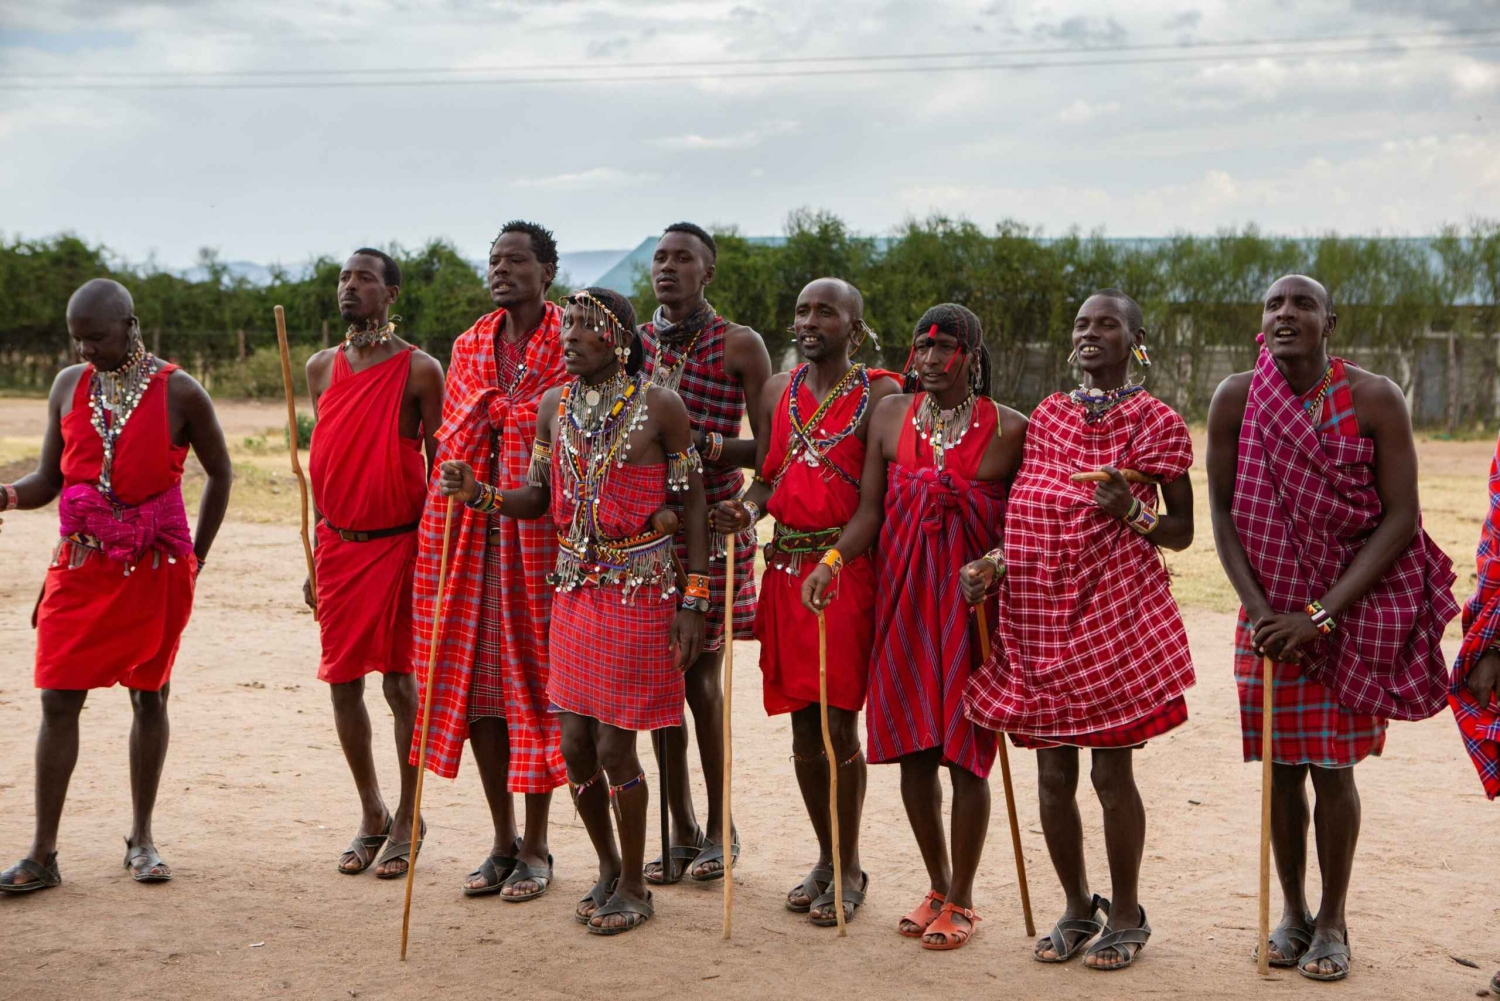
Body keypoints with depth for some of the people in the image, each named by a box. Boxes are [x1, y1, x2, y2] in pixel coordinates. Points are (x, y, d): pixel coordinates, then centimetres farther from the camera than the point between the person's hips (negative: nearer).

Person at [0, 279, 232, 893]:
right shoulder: (69, 385, 5)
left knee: (149, 696, 7)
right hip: (80, 567, 2)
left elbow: (219, 472, 5)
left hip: (154, 571, -2)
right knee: (58, 700, -3)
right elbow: (49, 479, 9)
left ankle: (141, 840, 20)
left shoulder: (178, 392, -5)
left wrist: (195, 556, 4)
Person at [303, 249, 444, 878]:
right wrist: (317, 559, 11)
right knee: (343, 683, 7)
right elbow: (322, 464, 13)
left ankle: (406, 821, 13)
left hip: (399, 544, -4)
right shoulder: (322, 369, 9)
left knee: (400, 683, -1)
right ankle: (371, 816, 22)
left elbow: (439, 465, -4)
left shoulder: (419, 370, -5)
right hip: (338, 544, 5)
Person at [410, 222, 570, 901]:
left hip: (538, 532, -5)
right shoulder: (470, 346, 13)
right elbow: (449, 439, 16)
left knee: (534, 679, 0)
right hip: (470, 531, 5)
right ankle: (502, 840, 20)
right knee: (475, 678, 7)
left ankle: (536, 847, 12)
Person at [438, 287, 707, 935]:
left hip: (640, 590, -5)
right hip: (574, 586, 5)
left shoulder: (659, 408, -8)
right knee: (574, 743, 6)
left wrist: (694, 601, -9)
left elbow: (692, 505, -5)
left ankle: (633, 885, 17)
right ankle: (608, 869, 29)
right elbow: (538, 499, 10)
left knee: (614, 747, -2)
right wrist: (478, 494, -10)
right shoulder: (554, 407, 7)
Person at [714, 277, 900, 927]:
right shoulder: (778, 392, 13)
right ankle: (825, 858, 24)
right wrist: (746, 511, -7)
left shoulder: (880, 394, -3)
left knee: (839, 723, -4)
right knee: (802, 721, 10)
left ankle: (849, 869, 10)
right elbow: (768, 478, 16)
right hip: (787, 565, 5)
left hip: (848, 568, -5)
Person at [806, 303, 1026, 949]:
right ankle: (936, 886, 27)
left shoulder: (1007, 430, -5)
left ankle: (961, 901, 16)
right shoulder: (890, 415, 5)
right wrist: (834, 560, -14)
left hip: (972, 600, -3)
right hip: (904, 597, 3)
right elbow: (869, 510, 2)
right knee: (911, 749, 7)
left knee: (965, 753, 0)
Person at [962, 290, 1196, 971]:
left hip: (1113, 612, -4)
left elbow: (1181, 532, 2)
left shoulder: (1155, 422, -1)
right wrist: (993, 563, -2)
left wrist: (1132, 510, -17)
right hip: (1040, 612, 4)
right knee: (1053, 773, 8)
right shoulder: (1048, 416, 11)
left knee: (1110, 769, -1)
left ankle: (1126, 915, 17)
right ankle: (1077, 909, 24)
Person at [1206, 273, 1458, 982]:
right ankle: (1291, 911, 25)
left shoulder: (1375, 400, -12)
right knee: (1282, 768, 8)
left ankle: (1332, 921, 18)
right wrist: (1258, 609, -12)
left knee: (1332, 769, 1)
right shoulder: (1234, 400, -6)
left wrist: (1321, 615, -18)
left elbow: (1401, 518, -13)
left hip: (1351, 609, -2)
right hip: (1270, 612, 2)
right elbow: (1222, 511, -1)